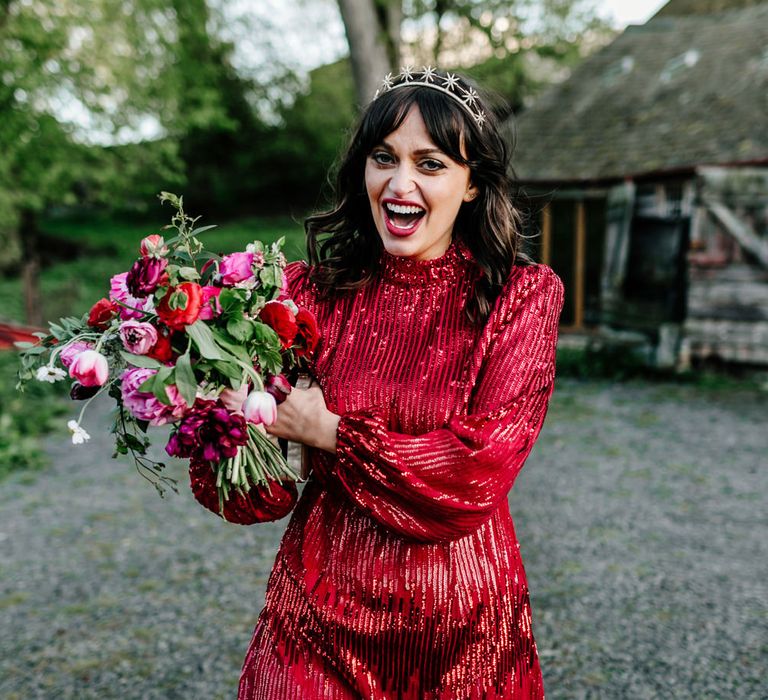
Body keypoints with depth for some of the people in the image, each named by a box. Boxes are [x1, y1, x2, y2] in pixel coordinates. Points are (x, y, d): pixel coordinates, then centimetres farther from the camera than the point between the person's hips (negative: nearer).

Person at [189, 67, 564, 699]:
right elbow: (262, 495, -5)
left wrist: (330, 432, -15)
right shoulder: (312, 290, -3)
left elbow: (481, 470, -17)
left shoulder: (522, 296, -8)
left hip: (464, 623, 0)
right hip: (320, 613, 1)